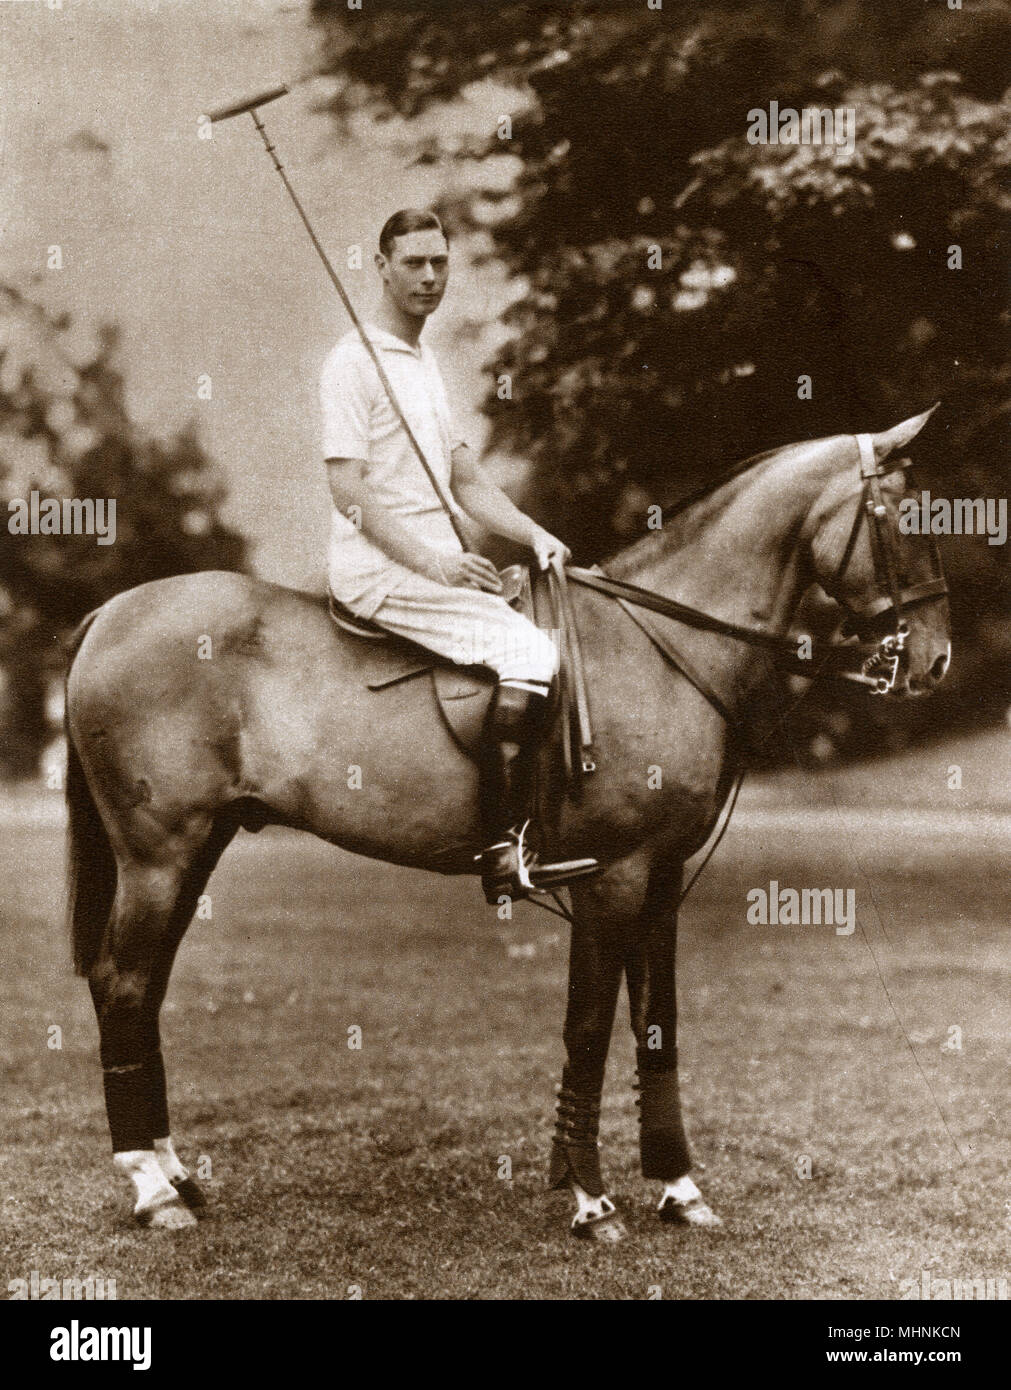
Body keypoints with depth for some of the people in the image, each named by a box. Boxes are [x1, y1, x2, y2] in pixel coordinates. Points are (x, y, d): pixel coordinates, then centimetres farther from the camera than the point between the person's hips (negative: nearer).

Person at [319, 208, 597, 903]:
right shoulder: (355, 362, -9)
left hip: (437, 563, 9)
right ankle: (505, 852, -24)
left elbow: (467, 480, 21)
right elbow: (349, 489, -17)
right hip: (381, 570, -9)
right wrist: (434, 564, -23)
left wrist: (535, 534, 4)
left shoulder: (425, 361, 20)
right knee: (528, 652, -23)